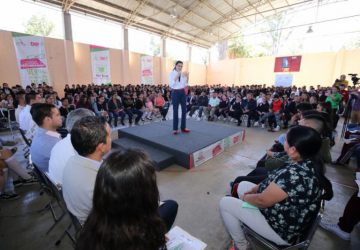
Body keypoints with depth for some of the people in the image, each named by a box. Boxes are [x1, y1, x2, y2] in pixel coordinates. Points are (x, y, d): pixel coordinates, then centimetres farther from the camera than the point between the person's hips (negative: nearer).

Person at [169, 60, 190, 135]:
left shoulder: (183, 74, 8)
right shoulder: (172, 73, -4)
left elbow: (185, 85, 6)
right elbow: (170, 85, -15)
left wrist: (187, 77, -7)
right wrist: (176, 77, -20)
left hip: (182, 92, 5)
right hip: (175, 92, -5)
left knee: (184, 109, 7)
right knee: (175, 110, -2)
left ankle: (183, 127, 18)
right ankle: (175, 128, 8)